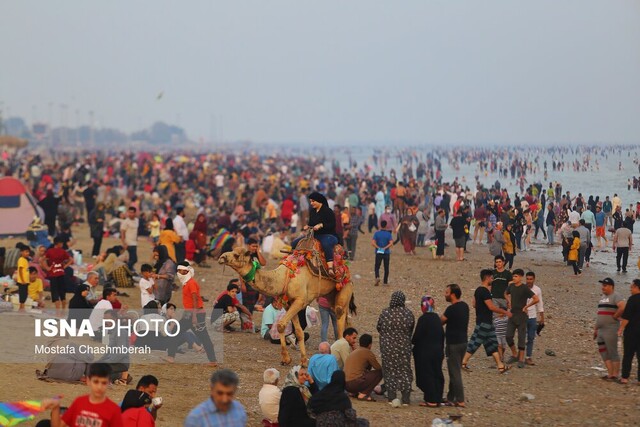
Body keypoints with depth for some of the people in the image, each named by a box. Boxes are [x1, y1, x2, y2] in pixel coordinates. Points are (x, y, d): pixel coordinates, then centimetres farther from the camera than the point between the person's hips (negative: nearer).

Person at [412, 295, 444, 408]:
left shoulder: (423, 319, -16)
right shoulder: (437, 318, 6)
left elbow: (417, 336, -17)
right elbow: (442, 335, 11)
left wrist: (412, 342, 4)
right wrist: (441, 350, 19)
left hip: (425, 353, -7)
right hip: (438, 352, 7)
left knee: (427, 375, 0)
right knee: (436, 374, 12)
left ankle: (431, 400, 0)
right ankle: (437, 398, 16)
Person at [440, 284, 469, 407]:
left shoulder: (452, 309, -19)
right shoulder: (464, 306, 8)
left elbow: (440, 322, -13)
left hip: (454, 344, -9)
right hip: (462, 341, 9)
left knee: (455, 373, -3)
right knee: (455, 371, 16)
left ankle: (460, 400, -3)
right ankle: (451, 398, 24)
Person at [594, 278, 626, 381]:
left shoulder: (616, 297, -11)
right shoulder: (603, 297, 18)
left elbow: (623, 307, -30)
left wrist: (615, 316, -17)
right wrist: (595, 329, 22)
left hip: (611, 329, -9)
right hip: (601, 330, 9)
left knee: (612, 352, -5)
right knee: (604, 352, 10)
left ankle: (615, 375, 0)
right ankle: (610, 374, 15)